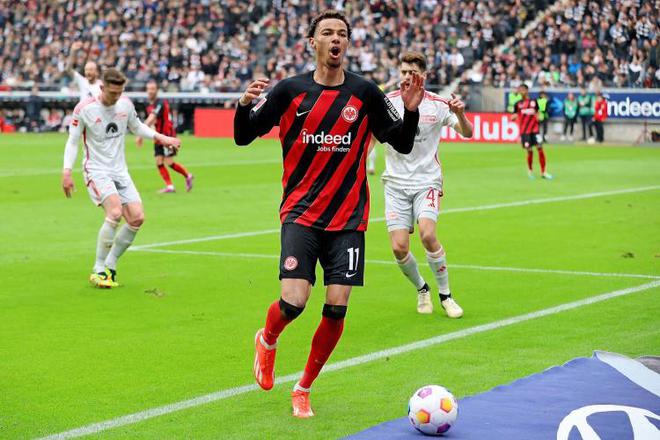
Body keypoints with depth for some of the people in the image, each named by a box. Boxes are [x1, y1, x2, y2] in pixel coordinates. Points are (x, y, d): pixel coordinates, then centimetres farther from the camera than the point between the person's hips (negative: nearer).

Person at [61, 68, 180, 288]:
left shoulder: (126, 104, 1)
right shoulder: (84, 109, -12)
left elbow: (136, 127, 21)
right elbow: (73, 141, -4)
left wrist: (162, 137, 10)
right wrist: (67, 171, -12)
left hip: (120, 171, 6)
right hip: (96, 170, -6)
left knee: (137, 218, -7)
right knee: (115, 212, -27)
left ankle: (110, 265, 11)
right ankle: (99, 270, -17)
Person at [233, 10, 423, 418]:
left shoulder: (365, 92, 1)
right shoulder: (290, 89, -1)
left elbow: (402, 144, 5)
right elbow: (244, 136, 2)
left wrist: (411, 111, -13)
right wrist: (245, 105, -18)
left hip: (348, 218, 2)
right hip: (301, 213, -1)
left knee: (337, 308, -4)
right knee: (293, 303, -15)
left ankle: (304, 390, 18)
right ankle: (267, 340, 23)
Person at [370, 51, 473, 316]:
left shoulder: (437, 104, -4)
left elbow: (467, 133, -8)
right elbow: (372, 136, 11)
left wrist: (460, 115, -27)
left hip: (426, 181, -2)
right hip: (396, 183, 2)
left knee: (428, 235, -24)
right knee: (399, 248, -10)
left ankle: (445, 295, -5)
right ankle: (421, 289, 19)